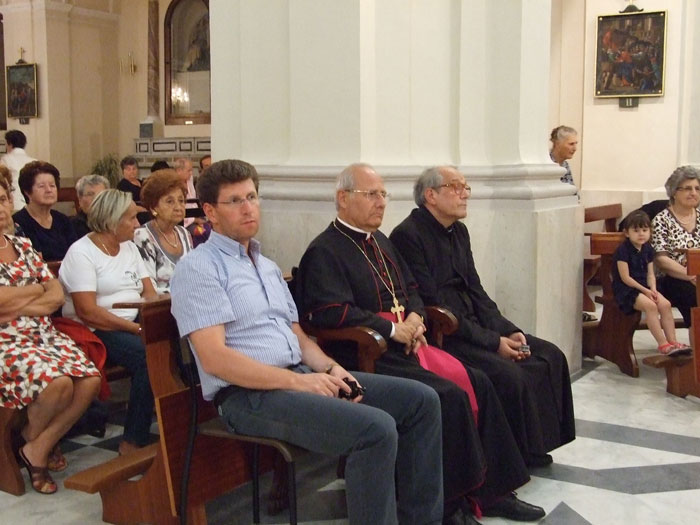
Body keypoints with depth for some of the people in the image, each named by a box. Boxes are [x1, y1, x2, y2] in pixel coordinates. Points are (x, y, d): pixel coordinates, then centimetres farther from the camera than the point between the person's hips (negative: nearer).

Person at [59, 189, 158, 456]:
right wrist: (138, 329, -21)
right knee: (148, 355, -32)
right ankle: (132, 443, -22)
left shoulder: (129, 247, 16)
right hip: (96, 331, -6)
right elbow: (88, 312, -16)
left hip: (134, 324, 6)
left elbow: (149, 293, 9)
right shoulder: (81, 252, -7)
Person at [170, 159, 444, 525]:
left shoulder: (268, 267, 21)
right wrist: (296, 381, -19)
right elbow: (214, 358, -16)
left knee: (420, 399, -1)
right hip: (249, 394, -8)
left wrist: (330, 368, -1)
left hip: (300, 377, 9)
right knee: (376, 429, -28)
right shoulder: (198, 268, -6)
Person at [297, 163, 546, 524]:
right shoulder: (324, 251, -8)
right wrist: (393, 329, -16)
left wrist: (414, 317, 2)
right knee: (448, 396, -24)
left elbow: (411, 289, 26)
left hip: (405, 344, 9)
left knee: (478, 383, -6)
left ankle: (493, 491, 4)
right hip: (367, 356, -9)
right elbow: (332, 313, -20)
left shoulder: (380, 242, 21)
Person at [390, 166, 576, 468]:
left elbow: (476, 291, 14)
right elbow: (433, 307, -19)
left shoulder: (459, 232, 14)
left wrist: (507, 332, -2)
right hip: (440, 336, -9)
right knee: (509, 374, -26)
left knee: (550, 356, 0)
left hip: (473, 326, 9)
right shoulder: (408, 236, -14)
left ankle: (535, 445, 12)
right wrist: (492, 342, -18)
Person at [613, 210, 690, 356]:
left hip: (645, 287, 7)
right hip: (626, 290, -7)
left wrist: (653, 289, -10)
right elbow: (625, 278, -16)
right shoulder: (623, 250, -13)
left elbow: (650, 274, 10)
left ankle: (672, 341, -9)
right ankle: (662, 344, -25)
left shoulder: (648, 249, 9)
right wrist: (645, 290, -17)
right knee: (650, 305, -29)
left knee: (665, 304, -14)